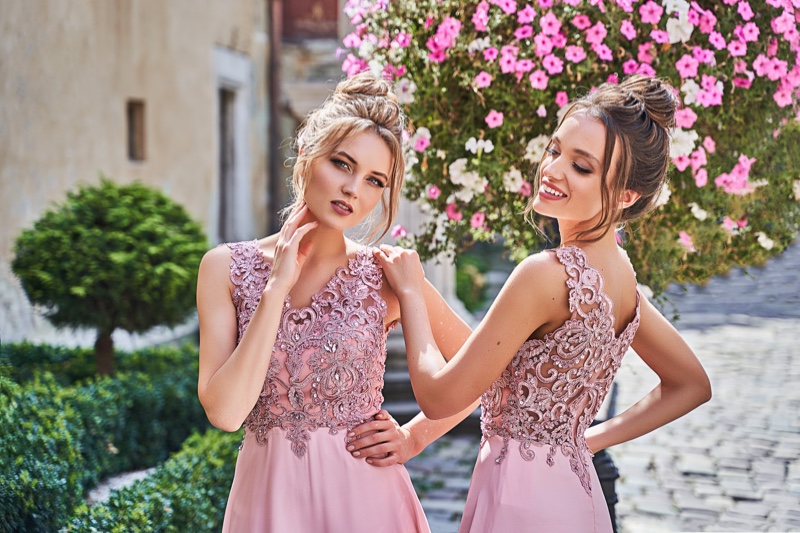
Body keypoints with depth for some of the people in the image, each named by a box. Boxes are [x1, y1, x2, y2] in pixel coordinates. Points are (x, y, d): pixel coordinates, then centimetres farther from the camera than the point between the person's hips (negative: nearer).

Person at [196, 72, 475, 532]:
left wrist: (413, 439, -3)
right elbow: (225, 411, -15)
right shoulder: (226, 268, -5)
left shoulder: (385, 275, -7)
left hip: (365, 495, 0)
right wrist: (277, 288, -16)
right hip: (269, 495, 1)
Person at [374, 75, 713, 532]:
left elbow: (440, 397, -18)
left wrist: (410, 291, -5)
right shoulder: (621, 272, 2)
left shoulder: (549, 273, -23)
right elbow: (691, 385, 15)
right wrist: (587, 438, 10)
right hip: (576, 490, 8)